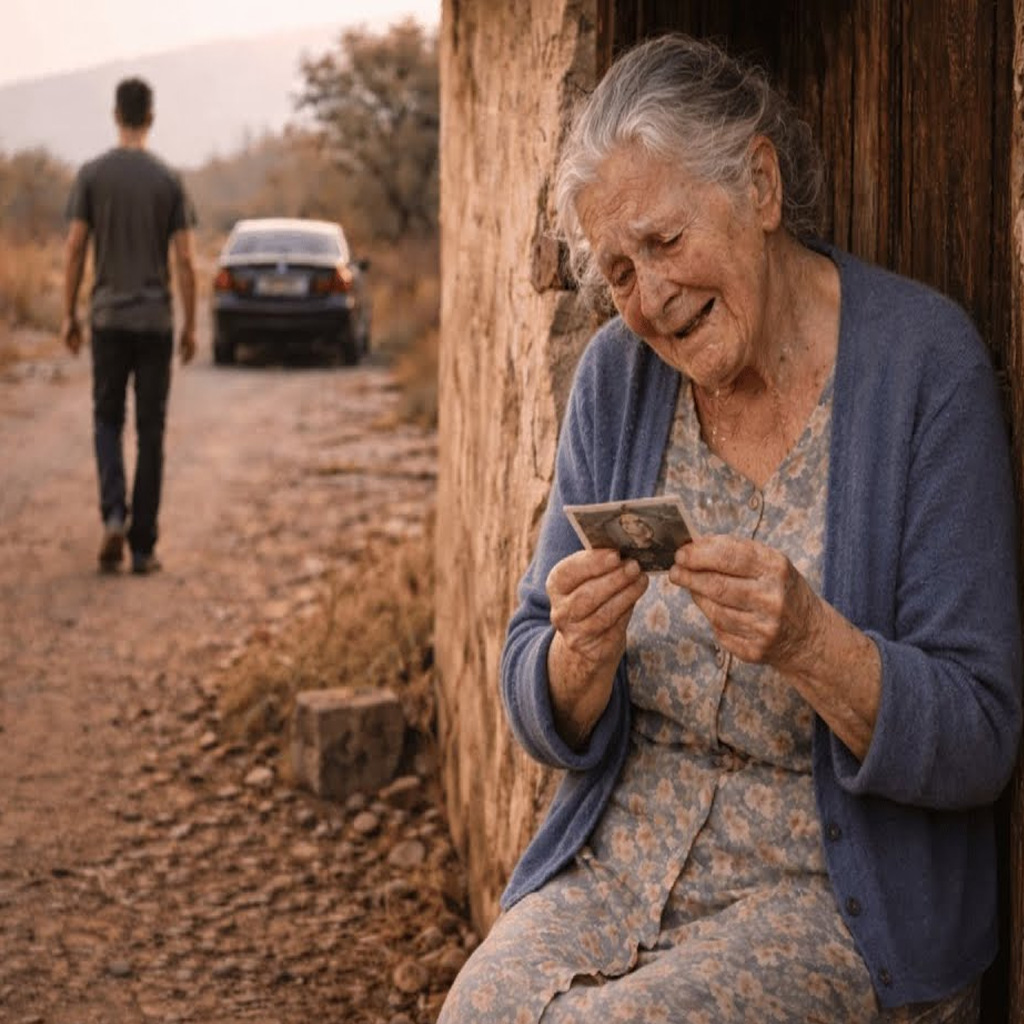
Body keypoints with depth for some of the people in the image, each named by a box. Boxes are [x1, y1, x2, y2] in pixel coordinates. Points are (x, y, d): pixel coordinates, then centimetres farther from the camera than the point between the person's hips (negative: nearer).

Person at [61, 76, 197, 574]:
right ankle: (143, 545, 5)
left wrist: (69, 315, 5)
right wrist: (190, 325, 4)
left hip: (108, 318, 0)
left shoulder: (91, 175, -1)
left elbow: (74, 251, -3)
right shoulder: (168, 180, -1)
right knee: (150, 430, 4)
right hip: (155, 321, 0)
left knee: (107, 420, 14)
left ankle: (113, 514, -10)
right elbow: (185, 260, -4)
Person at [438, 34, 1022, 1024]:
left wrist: (809, 643, -30)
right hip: (620, 860, 4)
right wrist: (582, 654, -18)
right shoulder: (617, 375, 3)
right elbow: (545, 722, 4)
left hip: (841, 901, -3)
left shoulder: (921, 361, -10)